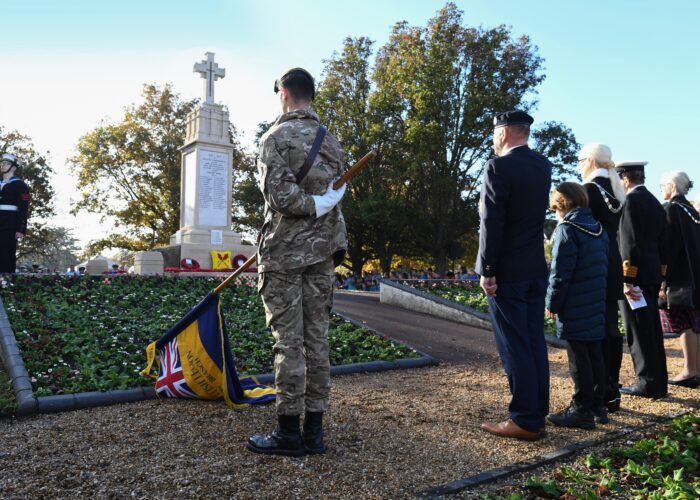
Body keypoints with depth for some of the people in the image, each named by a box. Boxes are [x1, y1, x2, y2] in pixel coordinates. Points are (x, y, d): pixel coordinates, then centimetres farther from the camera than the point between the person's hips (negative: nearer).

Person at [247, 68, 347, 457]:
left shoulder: (277, 136, -5)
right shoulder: (332, 141, 13)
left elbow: (280, 196, -18)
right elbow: (337, 201, 13)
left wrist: (314, 205, -6)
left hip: (285, 253, -6)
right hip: (322, 252, 6)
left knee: (289, 341, -1)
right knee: (317, 340, 7)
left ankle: (288, 432, 8)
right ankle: (314, 431, 16)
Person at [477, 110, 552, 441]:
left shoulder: (498, 167, -12)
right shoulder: (544, 166, 10)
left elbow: (491, 224, -17)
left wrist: (486, 271, -12)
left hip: (507, 272, -8)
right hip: (536, 270, 8)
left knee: (514, 347, -2)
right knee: (535, 343, 11)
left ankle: (525, 421, 5)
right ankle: (537, 415, 20)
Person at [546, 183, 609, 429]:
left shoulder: (567, 229, -13)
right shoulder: (599, 229, 13)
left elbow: (560, 272, -16)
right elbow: (604, 267, 17)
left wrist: (551, 303, -8)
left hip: (574, 310, -8)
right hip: (597, 306, 8)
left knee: (578, 358, -2)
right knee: (595, 355, 15)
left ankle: (582, 410, 5)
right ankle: (598, 405, 24)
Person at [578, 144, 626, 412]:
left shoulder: (590, 189, -10)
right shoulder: (617, 190, 14)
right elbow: (614, 229, 16)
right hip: (613, 266, 8)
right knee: (611, 328, 11)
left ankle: (599, 394, 2)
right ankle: (612, 392, 20)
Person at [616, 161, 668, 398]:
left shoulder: (631, 201, -11)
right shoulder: (656, 203, 17)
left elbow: (630, 243, -18)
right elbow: (661, 243, 17)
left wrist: (627, 280, -18)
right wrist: (659, 276, 20)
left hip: (635, 276, -9)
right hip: (653, 276, 9)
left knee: (639, 333, -3)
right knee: (652, 330, 13)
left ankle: (648, 383, 2)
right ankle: (659, 381, 20)